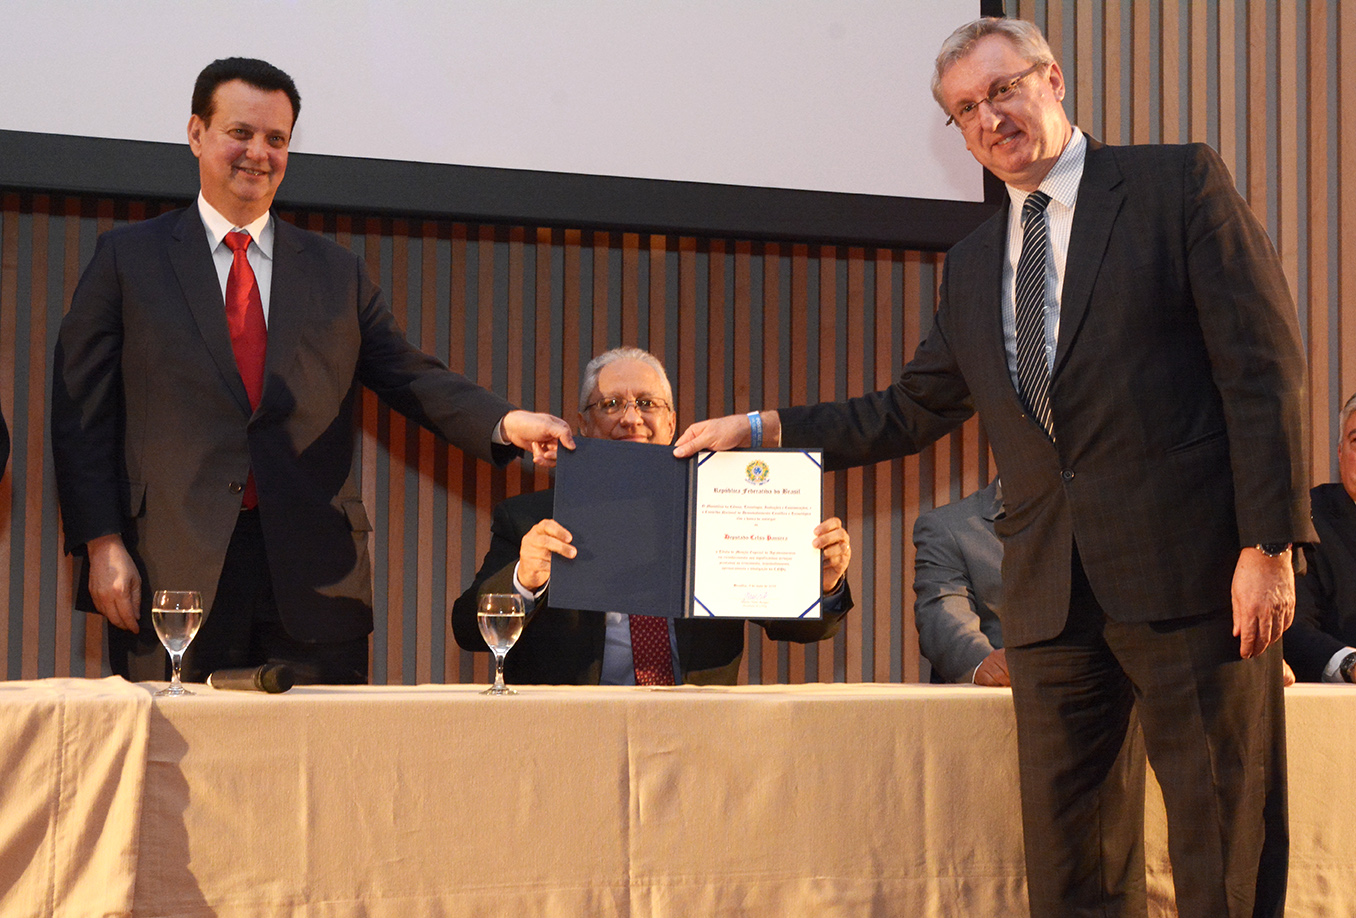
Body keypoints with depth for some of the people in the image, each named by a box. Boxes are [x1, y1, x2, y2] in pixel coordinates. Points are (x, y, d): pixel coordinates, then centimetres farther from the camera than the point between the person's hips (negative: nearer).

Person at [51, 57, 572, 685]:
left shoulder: (337, 273, 16)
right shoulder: (127, 258, 9)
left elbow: (413, 379, 10)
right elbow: (81, 415, 5)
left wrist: (506, 422, -9)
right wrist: (102, 544, -5)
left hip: (314, 581, 2)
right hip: (173, 574, -2)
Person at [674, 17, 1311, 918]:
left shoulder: (1180, 184, 0)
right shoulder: (973, 264, 18)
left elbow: (1265, 365, -5)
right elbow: (911, 411, 24)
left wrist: (1269, 543, -13)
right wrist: (762, 428, 15)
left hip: (1191, 571, -5)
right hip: (1053, 592, 5)